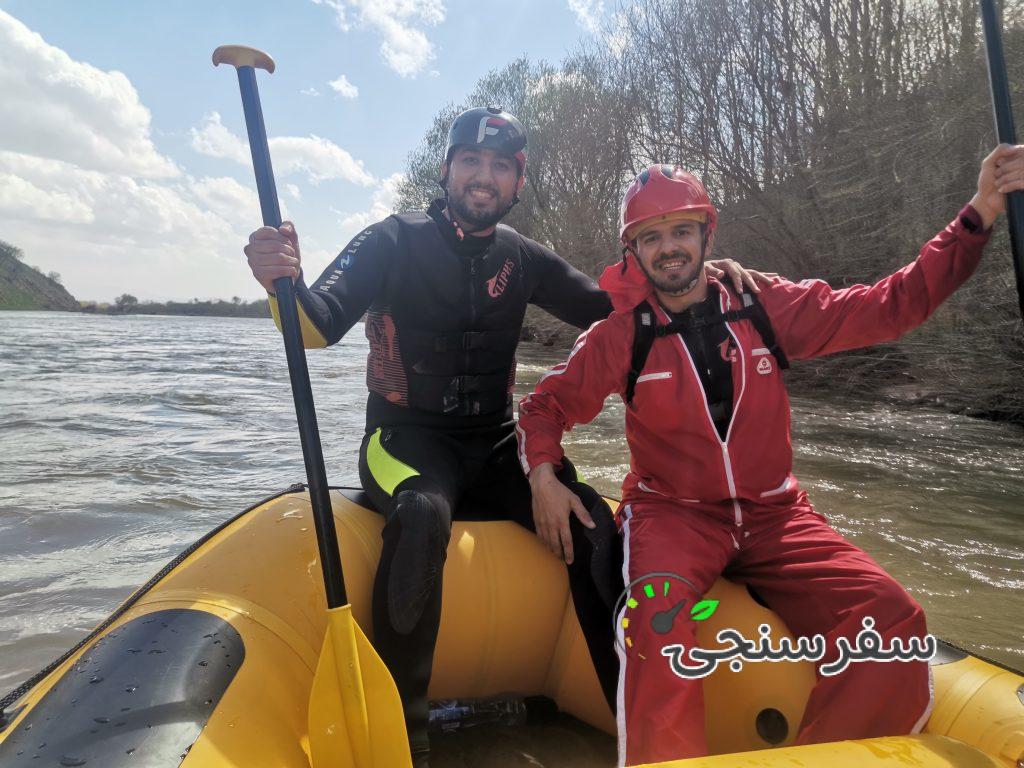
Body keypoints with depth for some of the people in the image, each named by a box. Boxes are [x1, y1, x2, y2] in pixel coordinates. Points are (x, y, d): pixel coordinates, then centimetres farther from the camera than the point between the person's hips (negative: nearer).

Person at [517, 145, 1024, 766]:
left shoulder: (768, 308, 2)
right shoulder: (620, 338, -1)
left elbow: (894, 305, 5)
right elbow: (547, 404, 8)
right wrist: (544, 476, -10)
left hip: (773, 514, 3)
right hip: (672, 515, -2)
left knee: (894, 623, -20)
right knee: (658, 611, -36)